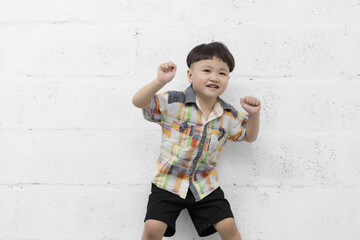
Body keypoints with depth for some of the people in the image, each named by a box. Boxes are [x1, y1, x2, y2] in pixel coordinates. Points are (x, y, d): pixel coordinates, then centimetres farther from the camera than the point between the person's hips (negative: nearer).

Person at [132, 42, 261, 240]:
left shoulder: (228, 116, 1)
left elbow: (249, 136, 16)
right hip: (169, 182, -3)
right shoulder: (173, 103, -12)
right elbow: (138, 102, -18)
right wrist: (160, 81, -34)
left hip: (205, 186, 3)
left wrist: (254, 114, -4)